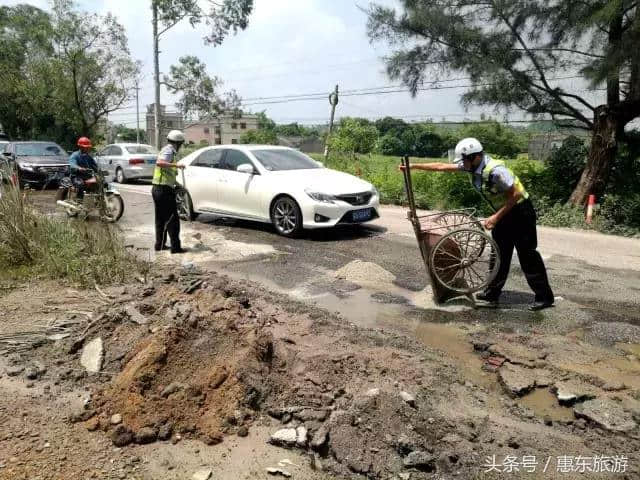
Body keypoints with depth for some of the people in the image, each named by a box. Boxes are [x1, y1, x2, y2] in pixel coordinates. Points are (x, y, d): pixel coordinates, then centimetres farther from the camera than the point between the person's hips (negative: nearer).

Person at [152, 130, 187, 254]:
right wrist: (176, 165, -35)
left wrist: (174, 181, 35)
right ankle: (175, 247, -6)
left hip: (157, 188, 10)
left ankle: (159, 244, 22)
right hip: (165, 189, -10)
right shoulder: (169, 151, -11)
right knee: (173, 219, -6)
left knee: (160, 219, 16)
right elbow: (159, 163, -31)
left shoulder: (166, 149, 19)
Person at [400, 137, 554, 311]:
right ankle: (493, 293, 20)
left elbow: (515, 195, -26)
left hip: (520, 212, -8)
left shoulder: (496, 170, -29)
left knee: (527, 254, -3)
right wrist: (414, 166, 1)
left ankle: (544, 297, 8)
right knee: (499, 254, 11)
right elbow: (442, 167, 1)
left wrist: (496, 217, -24)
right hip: (503, 213, 8)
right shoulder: (473, 166, -4)